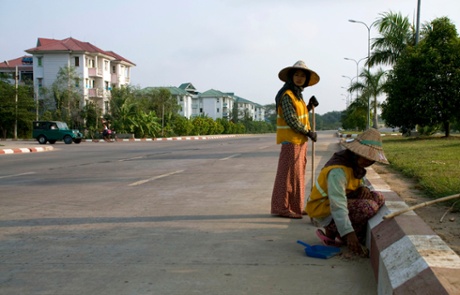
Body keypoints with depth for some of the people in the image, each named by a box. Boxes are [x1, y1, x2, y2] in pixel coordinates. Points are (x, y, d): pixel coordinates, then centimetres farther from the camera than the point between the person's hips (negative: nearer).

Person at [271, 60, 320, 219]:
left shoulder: (297, 94, 14)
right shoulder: (287, 95, -15)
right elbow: (291, 120, -21)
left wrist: (309, 106, 6)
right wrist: (309, 133, -13)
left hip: (300, 140, 10)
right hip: (290, 140, -10)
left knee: (297, 173, 13)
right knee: (288, 173, -6)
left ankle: (294, 206, 21)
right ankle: (281, 208, 0)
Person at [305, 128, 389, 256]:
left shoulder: (356, 163, 2)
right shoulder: (337, 171, -28)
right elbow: (338, 205, -36)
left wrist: (363, 188, -10)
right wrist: (349, 234, -43)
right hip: (322, 211, -10)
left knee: (378, 198, 0)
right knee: (368, 208, -27)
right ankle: (332, 231, -7)